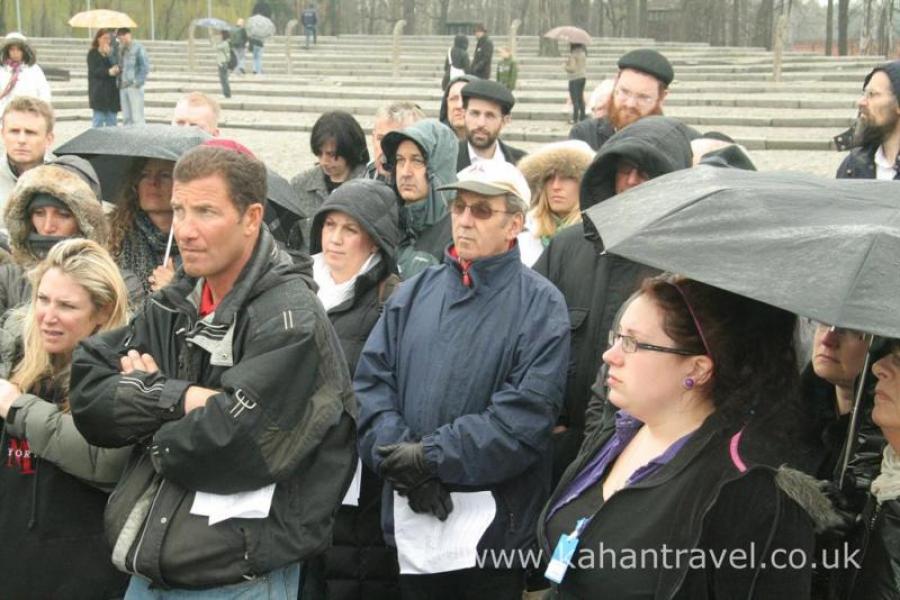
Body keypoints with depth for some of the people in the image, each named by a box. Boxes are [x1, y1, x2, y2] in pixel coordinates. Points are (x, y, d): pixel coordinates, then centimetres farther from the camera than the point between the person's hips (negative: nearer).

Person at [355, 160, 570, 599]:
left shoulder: (541, 307, -4)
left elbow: (526, 416, -15)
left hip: (493, 527, -4)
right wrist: (401, 457, -14)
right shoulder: (414, 293, 10)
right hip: (411, 519, 4)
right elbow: (370, 382, 3)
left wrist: (431, 457, -17)